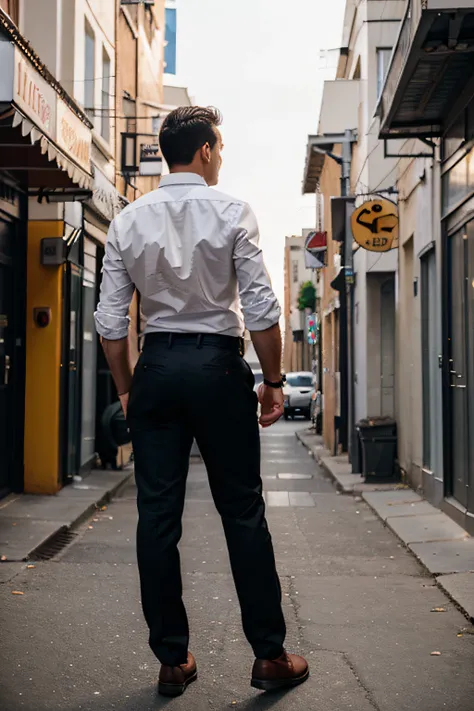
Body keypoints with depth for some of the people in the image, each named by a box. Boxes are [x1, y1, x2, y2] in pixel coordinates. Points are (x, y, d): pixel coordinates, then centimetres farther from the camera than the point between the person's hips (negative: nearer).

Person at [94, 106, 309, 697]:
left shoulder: (128, 220, 6)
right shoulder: (232, 212, -4)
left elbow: (110, 320, 4)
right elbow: (261, 308, -8)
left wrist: (127, 390, 13)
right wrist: (272, 382, 2)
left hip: (156, 367, 3)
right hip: (218, 366, -3)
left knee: (157, 515, 7)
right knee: (243, 513, 5)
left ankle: (172, 660, 16)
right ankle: (270, 656, 14)